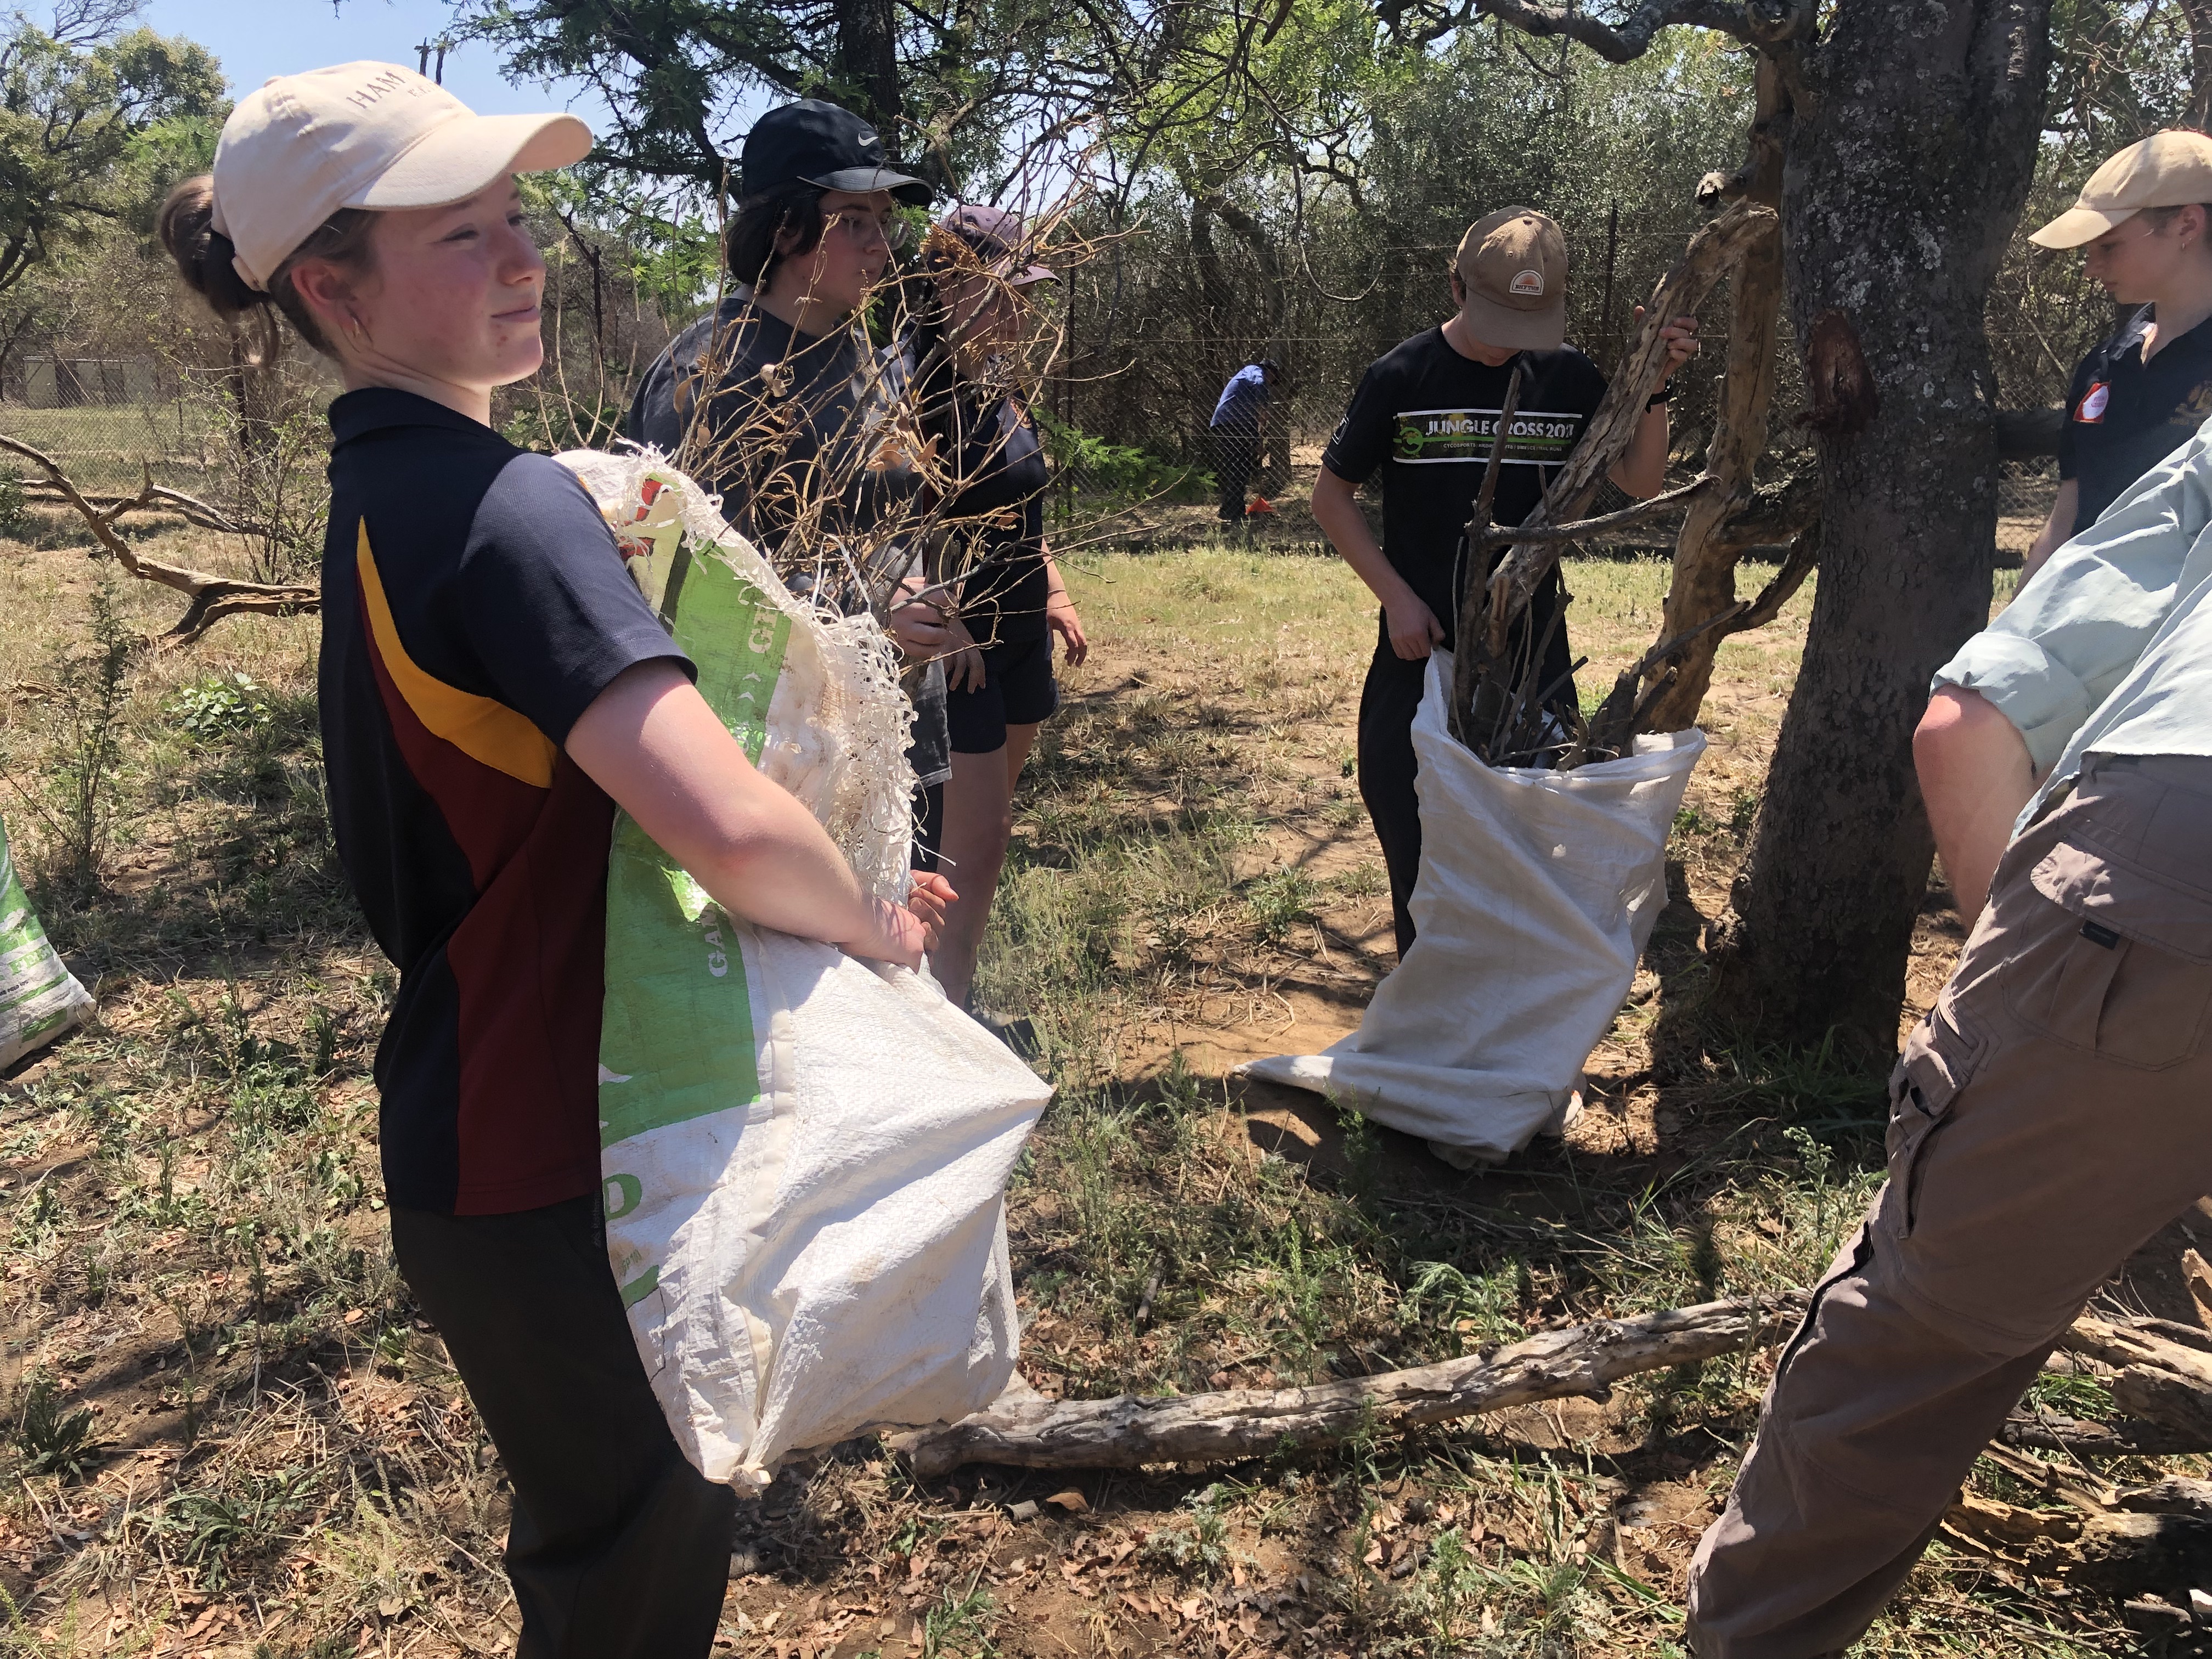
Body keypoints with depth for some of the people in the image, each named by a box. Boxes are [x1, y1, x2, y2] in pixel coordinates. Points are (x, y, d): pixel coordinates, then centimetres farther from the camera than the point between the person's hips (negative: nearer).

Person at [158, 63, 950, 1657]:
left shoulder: (382, 490, 7)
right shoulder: (505, 508, -24)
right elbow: (736, 827, -37)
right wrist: (871, 919, -17)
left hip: (480, 1132, 9)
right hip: (544, 1170, -9)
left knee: (606, 1530, 29)